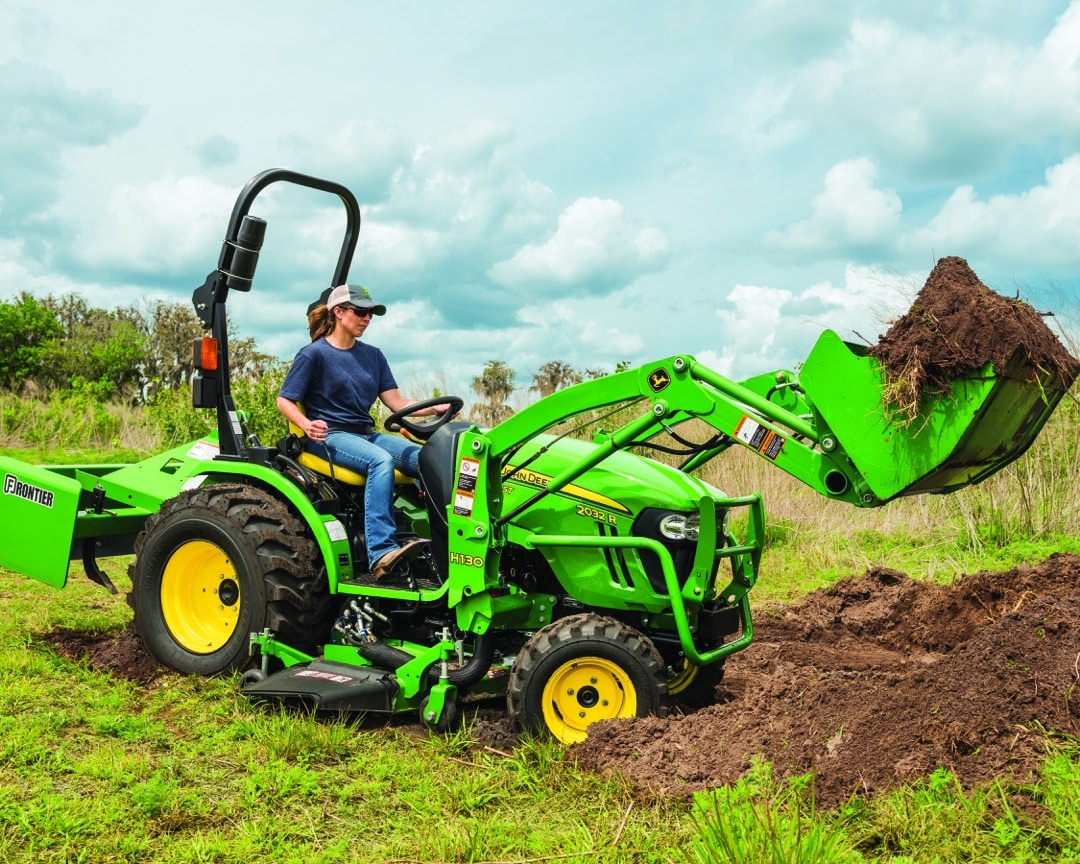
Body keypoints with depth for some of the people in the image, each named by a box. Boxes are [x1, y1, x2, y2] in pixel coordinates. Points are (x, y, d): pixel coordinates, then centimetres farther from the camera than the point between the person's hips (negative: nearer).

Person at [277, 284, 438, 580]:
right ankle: (381, 553, -46)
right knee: (380, 460, -36)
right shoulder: (314, 354, -1)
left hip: (366, 434, 6)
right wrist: (307, 425, -23)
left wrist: (436, 409, -8)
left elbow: (395, 401, 9)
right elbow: (284, 400, -2)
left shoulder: (373, 355, 16)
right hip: (329, 436, -6)